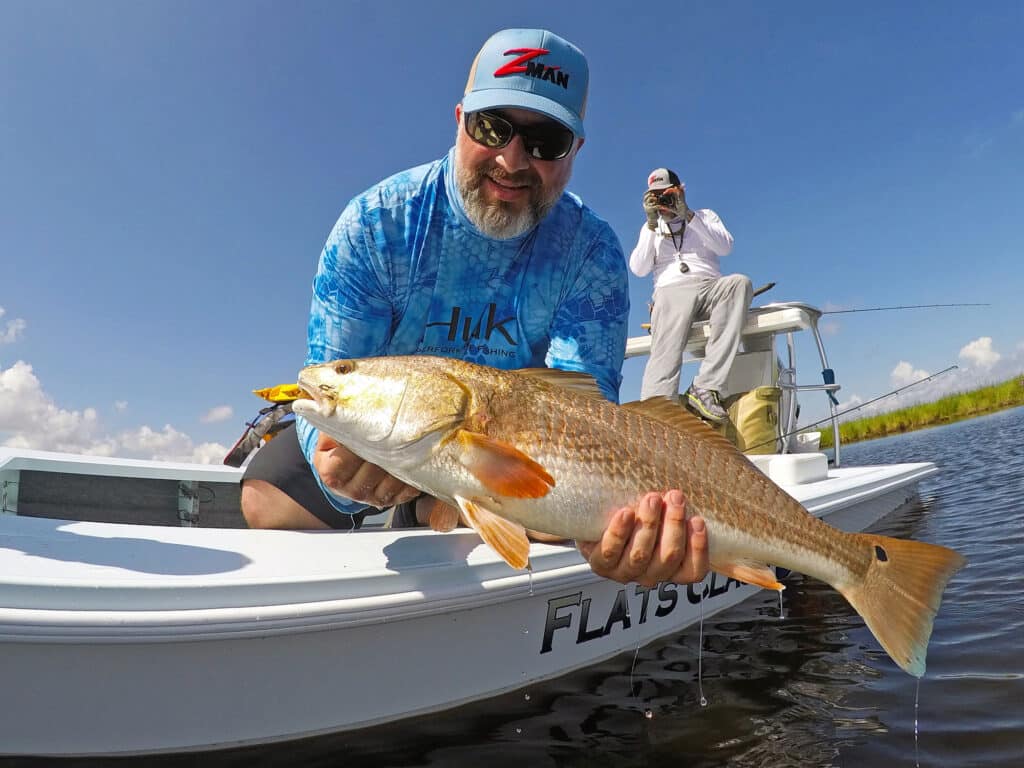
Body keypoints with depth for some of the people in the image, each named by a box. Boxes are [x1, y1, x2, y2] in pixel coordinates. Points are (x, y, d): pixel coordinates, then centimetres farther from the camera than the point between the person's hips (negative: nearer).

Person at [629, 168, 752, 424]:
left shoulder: (705, 216, 26)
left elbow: (725, 247, 5)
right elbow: (638, 269, 11)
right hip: (670, 291, 0)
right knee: (665, 356, -30)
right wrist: (652, 224, 3)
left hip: (710, 287, 1)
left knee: (740, 282, -35)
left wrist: (688, 215, -2)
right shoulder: (650, 228, 27)